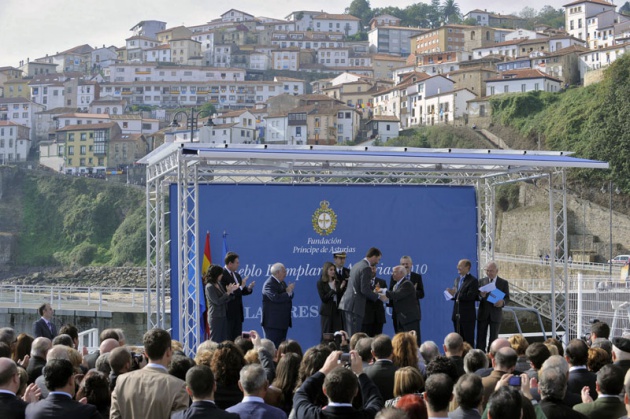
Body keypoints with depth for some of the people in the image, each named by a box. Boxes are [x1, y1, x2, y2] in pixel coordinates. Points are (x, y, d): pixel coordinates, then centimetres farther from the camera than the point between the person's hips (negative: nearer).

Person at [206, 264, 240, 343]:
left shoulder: (219, 284, 12)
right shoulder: (209, 287, -12)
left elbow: (226, 300, 15)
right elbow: (217, 301, -17)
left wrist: (232, 291, 1)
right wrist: (228, 292, -16)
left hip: (223, 316, 8)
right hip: (215, 317, -8)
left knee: (224, 341, 6)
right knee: (215, 341, -5)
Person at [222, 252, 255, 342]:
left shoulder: (237, 275, 14)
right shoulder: (222, 275, -15)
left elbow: (242, 291, 17)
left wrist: (249, 288, -3)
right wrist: (241, 287, -19)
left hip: (238, 312, 9)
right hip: (228, 312, -9)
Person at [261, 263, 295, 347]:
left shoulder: (282, 283, 15)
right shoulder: (269, 284, -15)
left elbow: (289, 296, 14)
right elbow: (275, 298, -28)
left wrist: (289, 291, -10)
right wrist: (288, 292, -15)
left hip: (283, 321, 9)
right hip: (272, 322, -9)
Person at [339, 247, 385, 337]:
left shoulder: (356, 265, 16)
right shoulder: (366, 268, -12)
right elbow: (365, 290, -17)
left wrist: (373, 293, 24)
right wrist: (378, 296, -5)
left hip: (346, 303, 9)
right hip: (355, 306, -9)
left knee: (348, 335, 11)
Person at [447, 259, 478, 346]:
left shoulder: (473, 281, -9)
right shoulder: (457, 279, 16)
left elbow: (470, 296, -20)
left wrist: (456, 294, -21)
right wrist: (452, 294, -4)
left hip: (467, 316, -8)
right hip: (457, 315, 8)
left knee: (468, 340, -2)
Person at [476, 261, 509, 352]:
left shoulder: (504, 283, 3)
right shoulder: (481, 281, 7)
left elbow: (507, 297, 2)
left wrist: (502, 302, -20)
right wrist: (481, 296, -20)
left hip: (496, 314, -1)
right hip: (483, 314, 1)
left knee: (493, 339, 5)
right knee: (480, 338, -1)